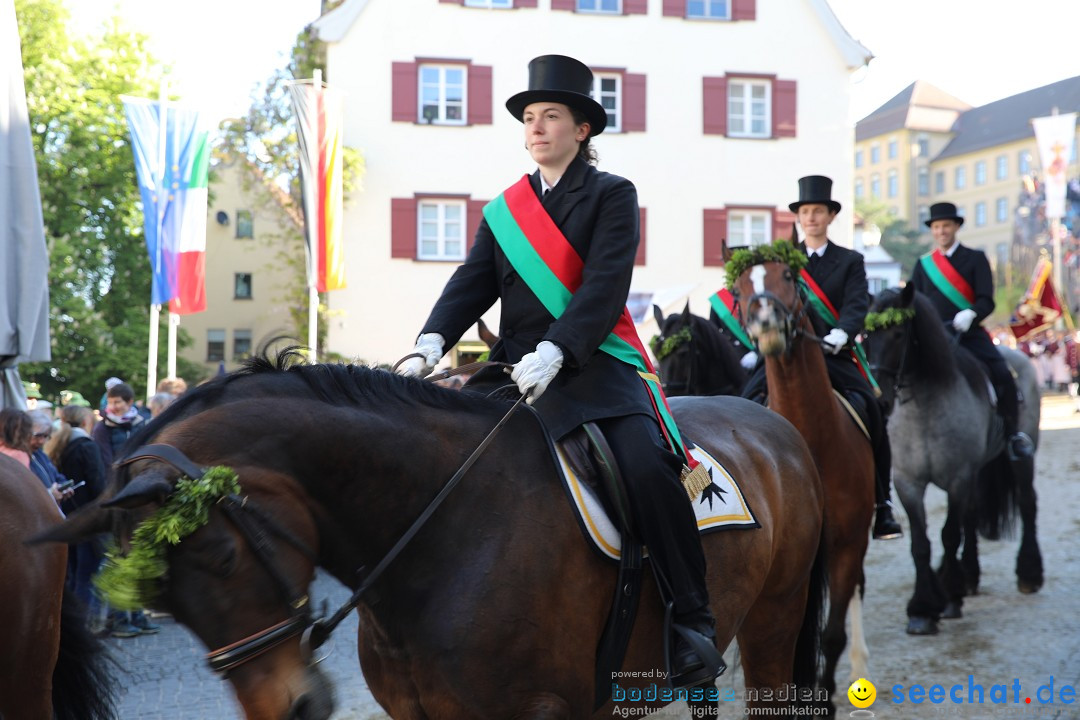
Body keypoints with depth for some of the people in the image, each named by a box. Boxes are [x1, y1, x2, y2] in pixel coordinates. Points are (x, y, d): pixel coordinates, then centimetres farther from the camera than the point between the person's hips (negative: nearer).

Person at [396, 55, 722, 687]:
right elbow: (473, 283, 6)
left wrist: (554, 351, -27)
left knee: (649, 467, -28)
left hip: (592, 364, -5)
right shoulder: (505, 209, 18)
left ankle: (693, 620, -14)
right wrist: (432, 342, -14)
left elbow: (605, 286, -11)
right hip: (516, 365, 5)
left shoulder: (612, 195, 3)